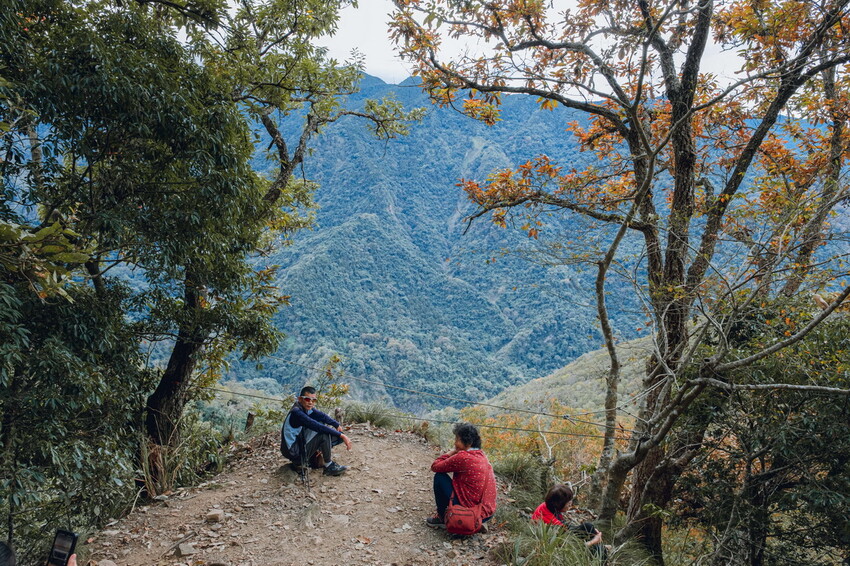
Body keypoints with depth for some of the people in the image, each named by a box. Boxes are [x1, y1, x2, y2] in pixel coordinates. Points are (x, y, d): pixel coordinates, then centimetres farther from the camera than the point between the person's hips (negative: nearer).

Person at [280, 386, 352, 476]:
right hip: (292, 451, -9)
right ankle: (329, 466, -6)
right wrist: (341, 435, -28)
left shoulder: (305, 408, 3)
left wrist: (337, 425, -18)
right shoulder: (296, 412, -25)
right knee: (324, 433, -19)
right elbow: (318, 427, -29)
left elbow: (322, 416, -4)